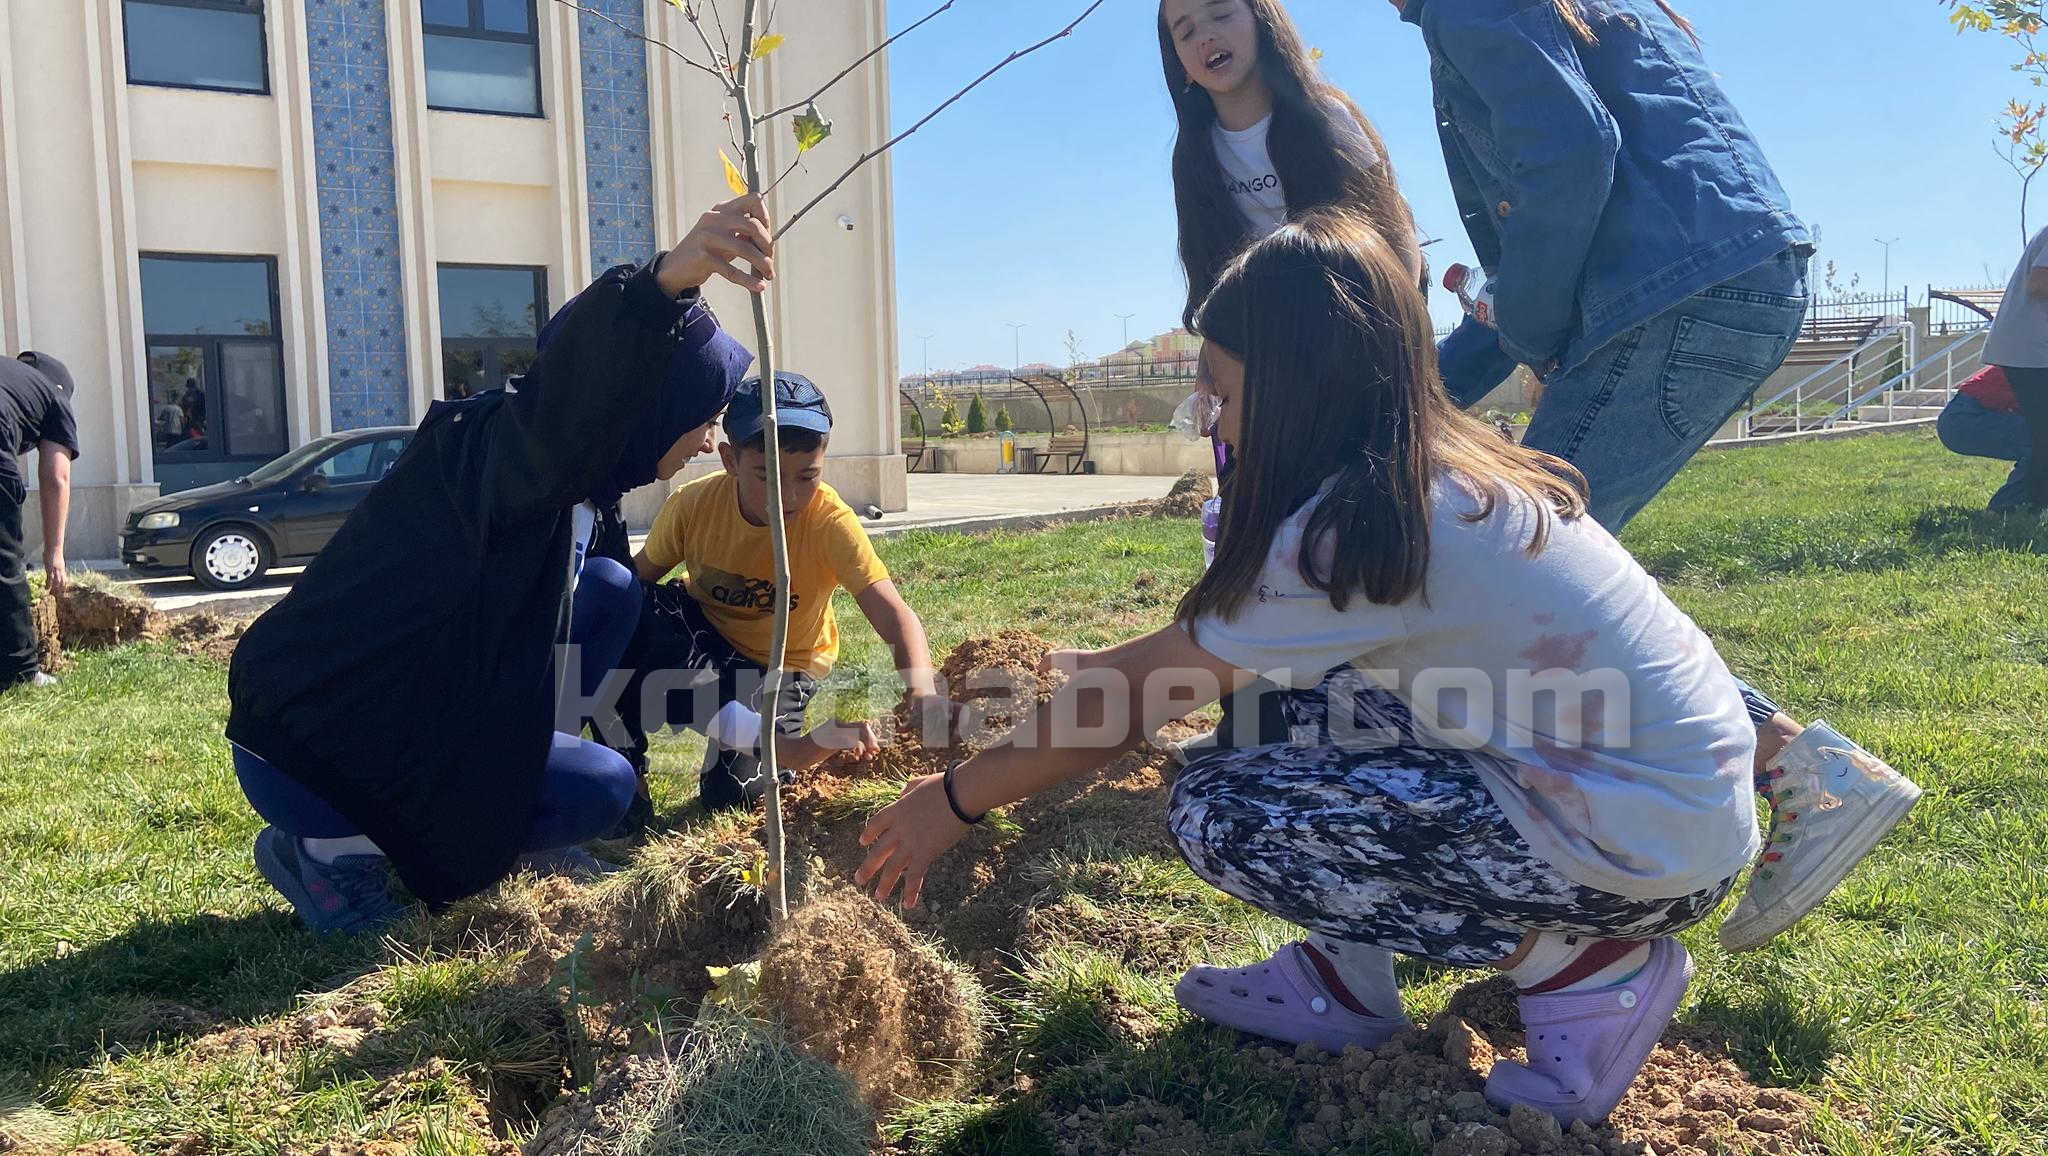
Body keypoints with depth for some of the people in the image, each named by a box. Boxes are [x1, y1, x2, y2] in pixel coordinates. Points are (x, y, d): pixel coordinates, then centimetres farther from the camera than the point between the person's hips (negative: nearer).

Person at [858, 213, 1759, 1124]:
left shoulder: (1356, 531, -21)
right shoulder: (1445, 469, 5)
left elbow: (1142, 698, -12)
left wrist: (956, 799, 0)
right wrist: (1105, 667, 22)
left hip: (1654, 853, -9)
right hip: (1684, 786, 9)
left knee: (1217, 814, -9)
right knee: (1306, 652, 12)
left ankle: (1592, 966, -2)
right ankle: (1346, 980, 15)